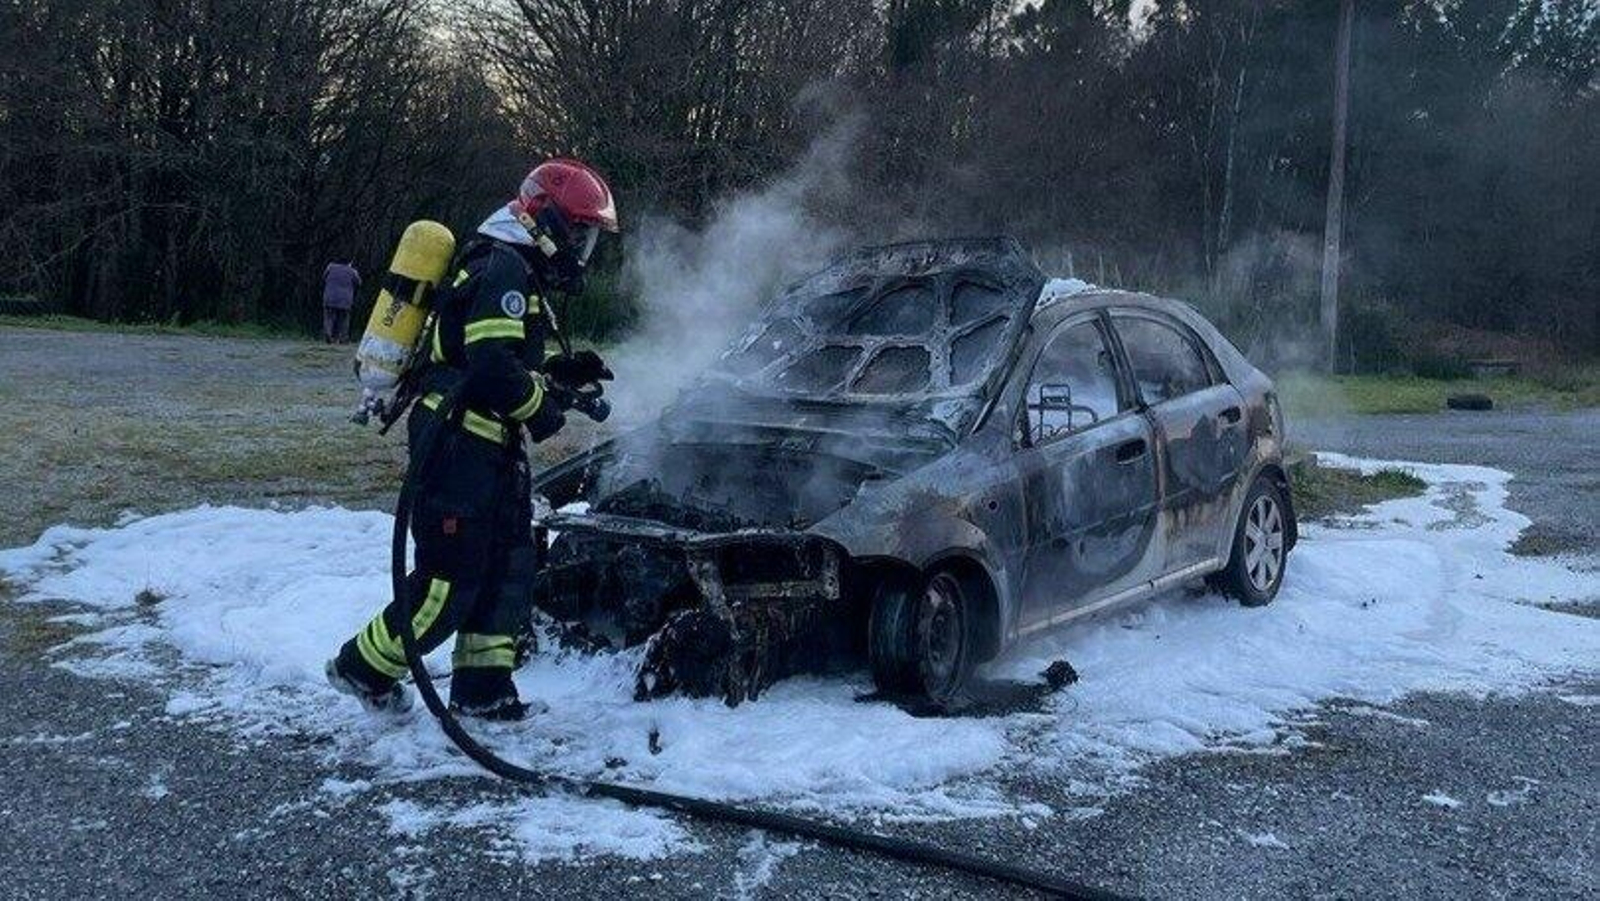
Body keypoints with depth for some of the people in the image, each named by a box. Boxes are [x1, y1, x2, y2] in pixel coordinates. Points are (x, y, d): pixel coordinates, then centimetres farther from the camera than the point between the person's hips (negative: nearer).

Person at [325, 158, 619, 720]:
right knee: (451, 577, -4)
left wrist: (566, 373, 10)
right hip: (459, 446, -11)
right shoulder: (503, 269, -14)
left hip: (490, 448, 11)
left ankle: (481, 688, 19)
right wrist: (541, 407, -11)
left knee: (510, 568, 12)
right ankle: (362, 669, 13)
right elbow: (493, 368, -26)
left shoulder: (516, 272, 20)